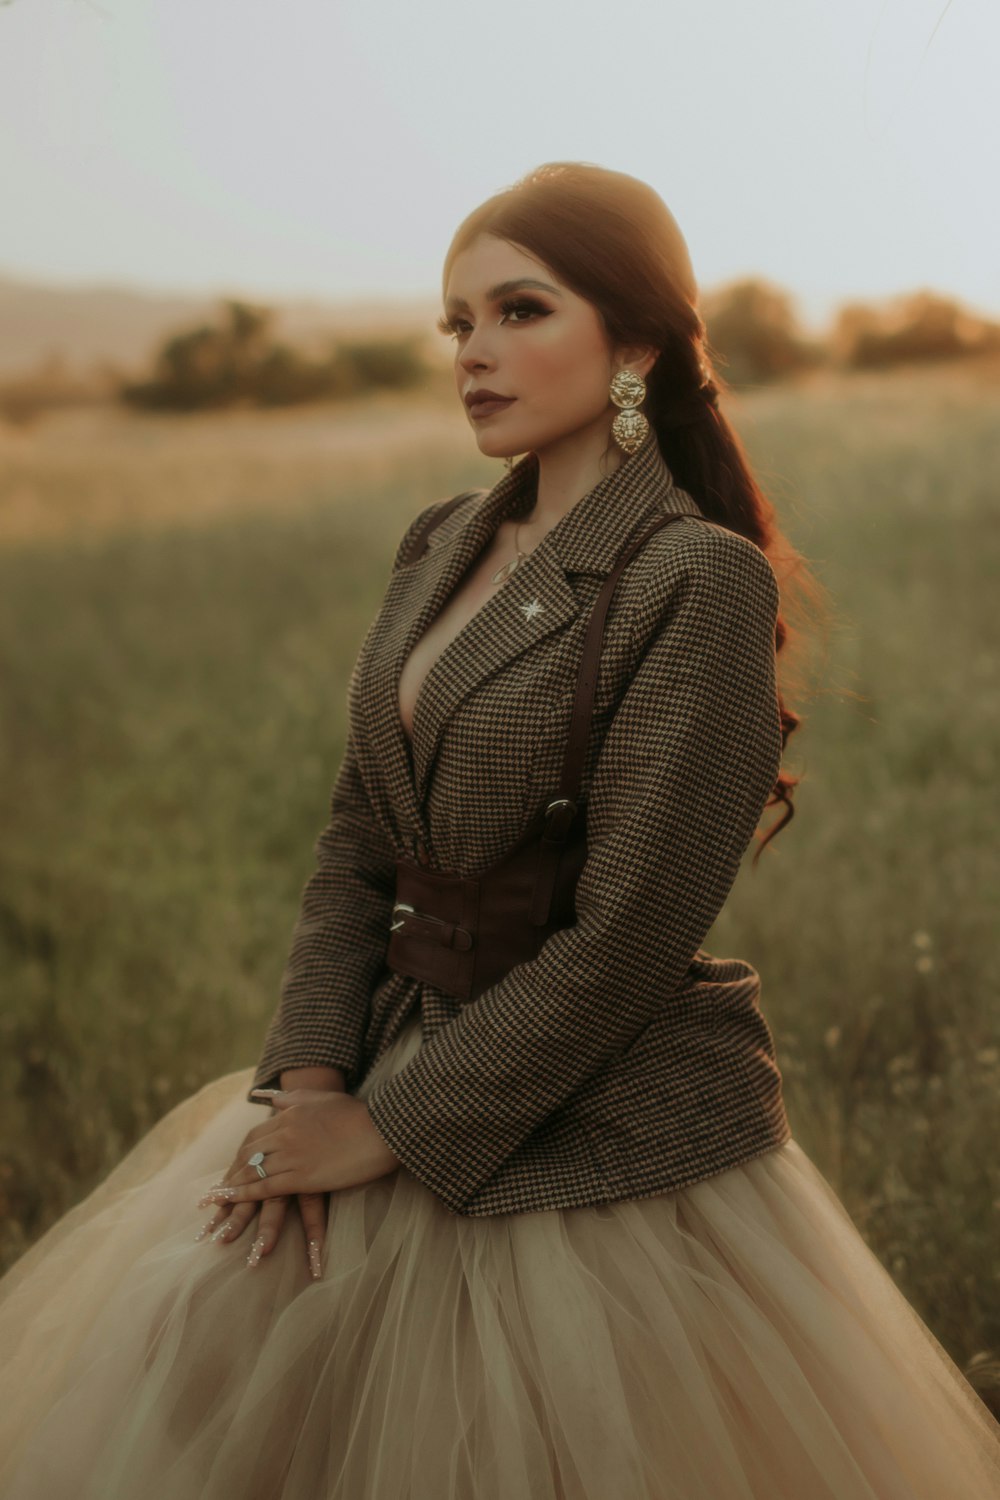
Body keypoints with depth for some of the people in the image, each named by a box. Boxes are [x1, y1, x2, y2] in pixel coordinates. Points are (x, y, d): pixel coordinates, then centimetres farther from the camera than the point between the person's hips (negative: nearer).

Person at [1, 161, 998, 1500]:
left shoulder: (697, 582, -16)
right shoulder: (441, 547, 7)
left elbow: (625, 938, -19)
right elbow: (358, 839, 8)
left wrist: (390, 1129, -14)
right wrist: (311, 1076, -6)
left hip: (597, 1130, -7)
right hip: (405, 1057, 7)